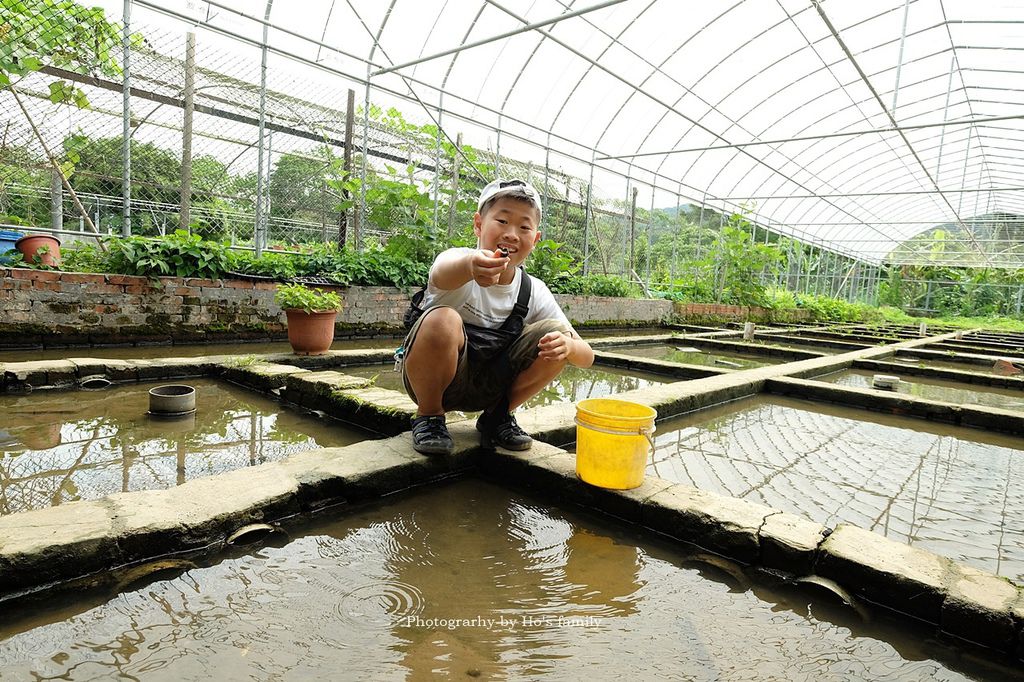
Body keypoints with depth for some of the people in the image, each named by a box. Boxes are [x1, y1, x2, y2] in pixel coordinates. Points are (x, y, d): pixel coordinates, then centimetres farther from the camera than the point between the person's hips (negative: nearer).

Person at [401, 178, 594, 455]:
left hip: (487, 387, 4)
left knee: (556, 333, -15)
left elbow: (587, 355, -8)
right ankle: (429, 416, -8)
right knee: (442, 320, -34)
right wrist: (470, 264, -72)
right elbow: (442, 273, -48)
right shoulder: (461, 261, -20)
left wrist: (568, 345, -33)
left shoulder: (535, 292, -8)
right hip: (437, 378, -3)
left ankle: (498, 416, 3)